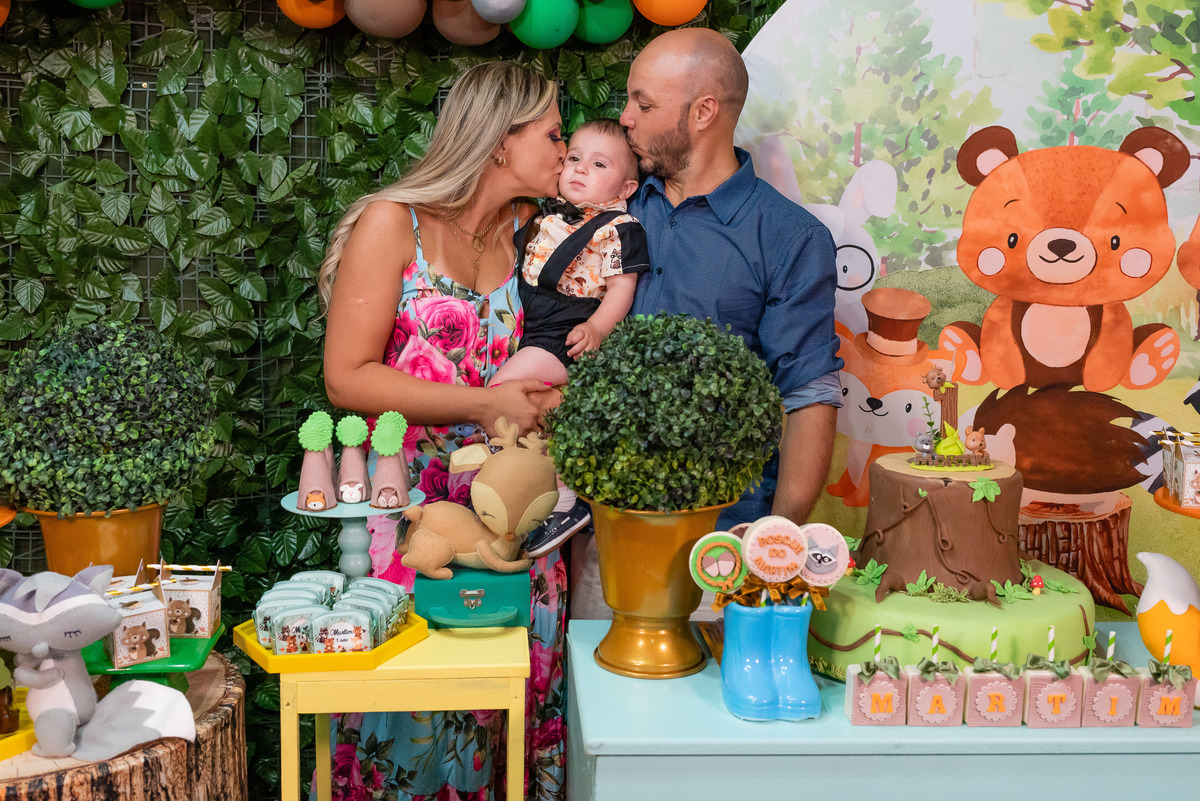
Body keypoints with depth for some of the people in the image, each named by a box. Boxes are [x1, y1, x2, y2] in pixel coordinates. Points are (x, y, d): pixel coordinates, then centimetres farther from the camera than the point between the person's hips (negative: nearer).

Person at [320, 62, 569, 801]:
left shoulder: (530, 229, 9)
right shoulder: (392, 223, -6)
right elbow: (348, 378, -10)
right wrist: (482, 404, -16)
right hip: (408, 506, -4)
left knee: (515, 682, 3)